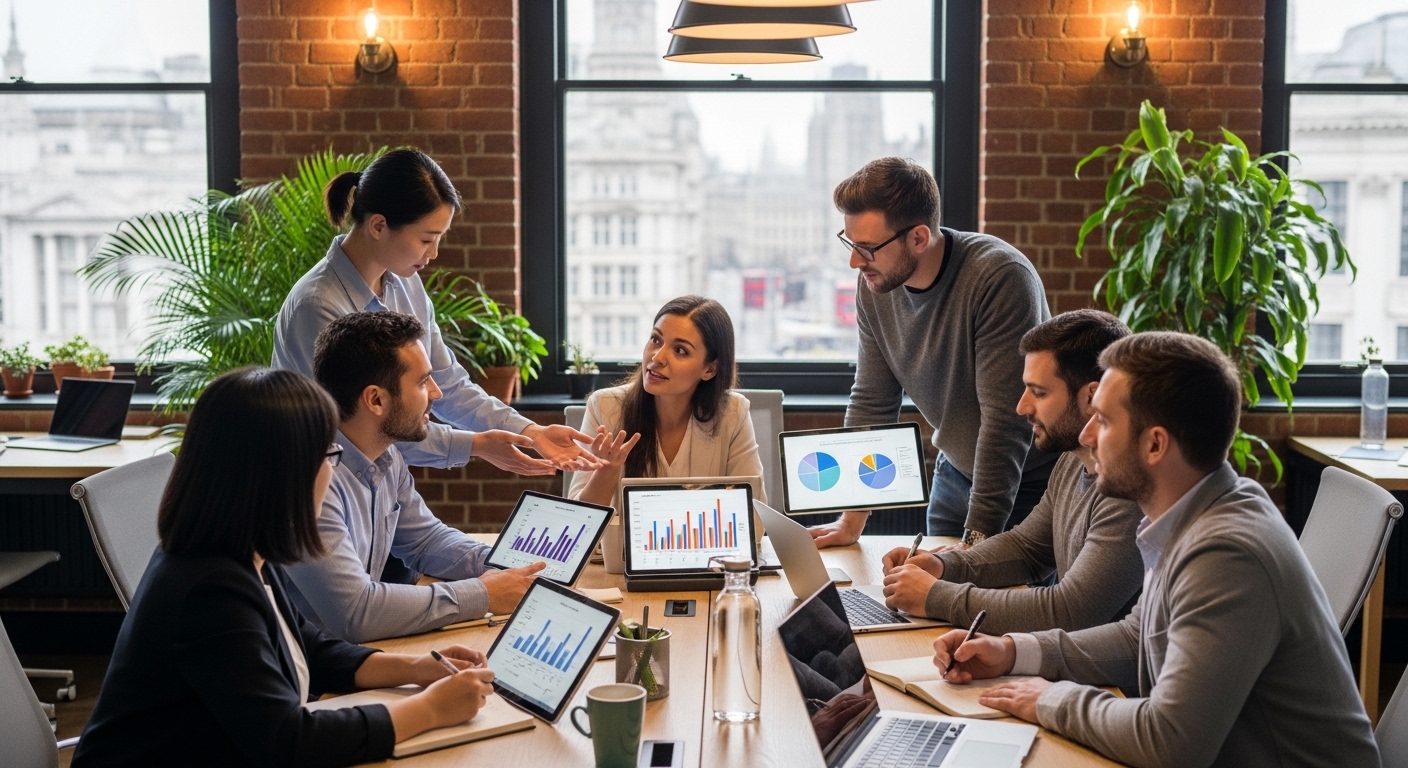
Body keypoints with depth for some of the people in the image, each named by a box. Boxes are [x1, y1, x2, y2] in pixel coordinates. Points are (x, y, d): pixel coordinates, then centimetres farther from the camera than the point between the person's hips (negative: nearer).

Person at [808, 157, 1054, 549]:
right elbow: (871, 403, -2)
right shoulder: (874, 285, -9)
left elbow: (1005, 421, -30)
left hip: (1029, 483, -5)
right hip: (957, 475, 6)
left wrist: (977, 541, -30)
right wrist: (851, 520, -6)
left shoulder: (1000, 278, -29)